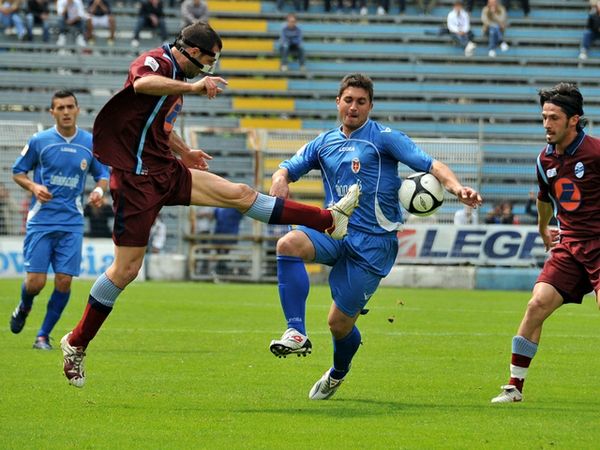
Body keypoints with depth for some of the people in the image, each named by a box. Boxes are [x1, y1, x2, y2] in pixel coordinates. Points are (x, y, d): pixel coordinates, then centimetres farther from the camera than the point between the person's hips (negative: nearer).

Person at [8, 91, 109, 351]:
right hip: (41, 220, -2)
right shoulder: (39, 141, -1)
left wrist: (99, 190, -7)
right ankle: (24, 308, 28)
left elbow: (103, 175, 16)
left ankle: (43, 336, 9)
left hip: (72, 223, 2)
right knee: (35, 282, -8)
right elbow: (17, 172, 8)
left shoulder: (91, 143, 4)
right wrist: (33, 186, -12)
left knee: (64, 282, -7)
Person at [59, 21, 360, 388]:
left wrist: (185, 152, 43)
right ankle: (76, 343, 6)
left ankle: (329, 220, -1)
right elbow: (142, 84, -41)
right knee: (126, 269, -6)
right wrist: (194, 87, -42)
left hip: (166, 172, 9)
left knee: (239, 194, -1)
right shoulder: (153, 62, -14)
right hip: (137, 178, -9)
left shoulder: (176, 77, 16)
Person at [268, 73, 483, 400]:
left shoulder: (384, 138, -3)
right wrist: (281, 178, -11)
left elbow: (430, 165, -10)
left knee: (340, 322, -2)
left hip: (373, 241, -4)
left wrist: (457, 188, -30)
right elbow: (288, 168, 16)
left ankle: (338, 373, 33)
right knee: (289, 244, -29)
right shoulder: (324, 143, 13)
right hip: (335, 230, 4)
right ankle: (296, 333, -29)